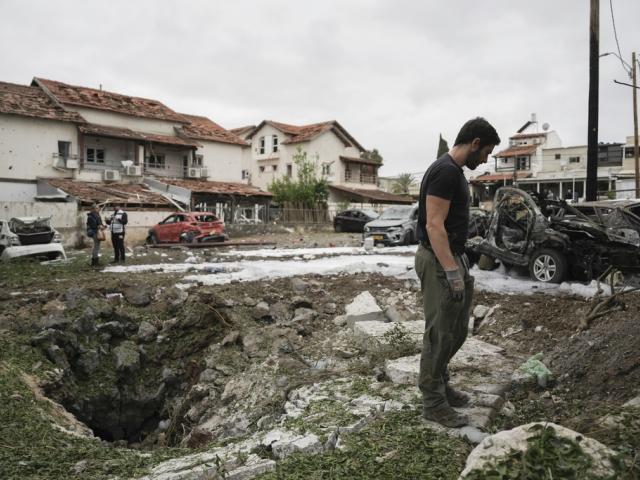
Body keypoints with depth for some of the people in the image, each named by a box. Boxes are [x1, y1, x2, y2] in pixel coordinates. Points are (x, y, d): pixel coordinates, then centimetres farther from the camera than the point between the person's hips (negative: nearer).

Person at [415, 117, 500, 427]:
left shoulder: (454, 171, 16)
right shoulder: (445, 171, -19)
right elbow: (434, 226, -25)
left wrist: (460, 264, 25)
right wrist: (452, 272, -27)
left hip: (452, 257, 11)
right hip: (438, 262, -11)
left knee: (457, 330, 19)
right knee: (440, 334, -1)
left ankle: (439, 384, 34)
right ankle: (433, 402, 13)